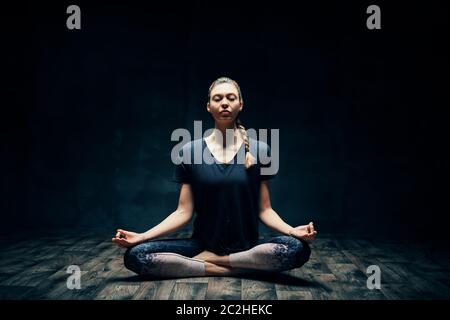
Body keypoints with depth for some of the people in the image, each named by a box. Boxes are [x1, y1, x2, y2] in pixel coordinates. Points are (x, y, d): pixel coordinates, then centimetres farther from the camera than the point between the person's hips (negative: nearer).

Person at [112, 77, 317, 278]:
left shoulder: (259, 150, 1)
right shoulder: (190, 151, 2)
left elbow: (264, 210, 1)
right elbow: (184, 212, 0)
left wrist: (292, 230, -18)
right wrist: (141, 237, -12)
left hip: (247, 247, 0)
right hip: (202, 244, 1)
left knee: (298, 248, -31)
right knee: (135, 255, -23)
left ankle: (206, 260, -13)